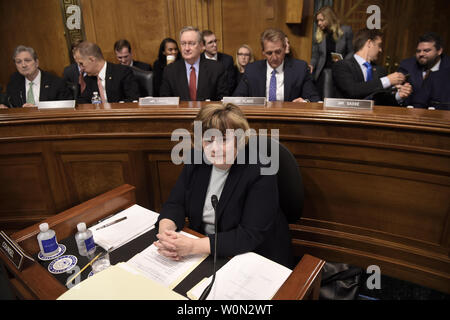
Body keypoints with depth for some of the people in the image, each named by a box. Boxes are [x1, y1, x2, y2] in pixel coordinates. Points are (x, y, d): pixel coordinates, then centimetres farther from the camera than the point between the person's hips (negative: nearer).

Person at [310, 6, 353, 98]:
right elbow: (315, 56, 11)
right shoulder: (318, 35, 7)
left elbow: (351, 52, 6)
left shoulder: (346, 31, 3)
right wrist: (312, 65, -8)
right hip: (323, 71, 1)